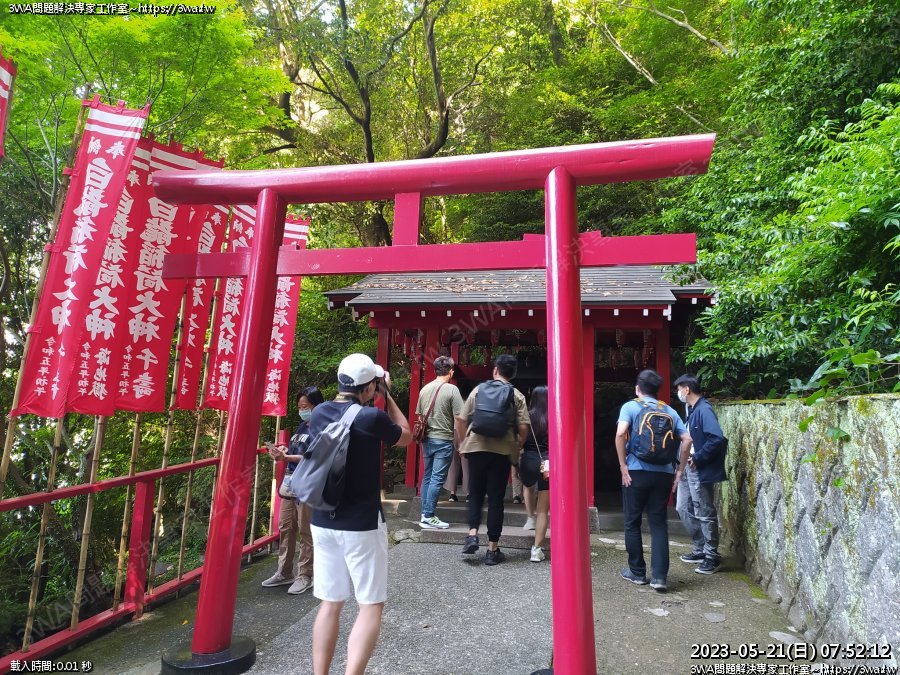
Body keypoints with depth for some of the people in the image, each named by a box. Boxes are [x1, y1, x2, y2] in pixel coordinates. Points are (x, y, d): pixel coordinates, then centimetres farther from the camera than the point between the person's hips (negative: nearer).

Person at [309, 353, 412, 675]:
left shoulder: (319, 413, 1)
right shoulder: (372, 417, -16)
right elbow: (405, 436, 3)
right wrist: (387, 395, 5)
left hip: (323, 522, 6)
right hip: (361, 525, -6)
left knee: (330, 603, 16)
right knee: (371, 606, 7)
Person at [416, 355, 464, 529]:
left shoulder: (425, 389, 6)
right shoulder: (452, 389, -11)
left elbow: (419, 416, 13)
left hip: (427, 439, 6)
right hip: (444, 440, -6)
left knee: (427, 477, 14)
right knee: (437, 479, -1)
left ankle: (424, 514, 19)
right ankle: (429, 517, 1)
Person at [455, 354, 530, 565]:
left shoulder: (479, 389, 5)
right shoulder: (517, 396, 2)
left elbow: (461, 420, 4)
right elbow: (523, 428, -5)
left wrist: (464, 443, 16)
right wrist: (517, 449, 11)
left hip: (476, 447, 1)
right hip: (503, 451, 0)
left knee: (475, 493, 16)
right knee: (496, 498, 7)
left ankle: (472, 534, 0)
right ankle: (493, 549, 11)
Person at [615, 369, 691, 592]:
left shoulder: (630, 407, 0)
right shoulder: (669, 411, 11)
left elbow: (620, 434, -17)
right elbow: (687, 440, 4)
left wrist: (623, 466, -10)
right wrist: (679, 470, 10)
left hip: (636, 472, -3)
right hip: (663, 474, 3)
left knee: (632, 523, 10)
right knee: (659, 524, 10)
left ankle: (637, 572, 20)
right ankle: (659, 576, 5)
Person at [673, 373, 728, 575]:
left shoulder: (704, 410, -18)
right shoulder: (692, 410, 12)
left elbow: (717, 439, -28)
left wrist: (697, 459, -20)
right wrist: (687, 457, 4)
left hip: (701, 471, -10)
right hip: (688, 469, 10)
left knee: (705, 514, 2)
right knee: (683, 508, 16)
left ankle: (712, 556, 16)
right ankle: (700, 549, 29)